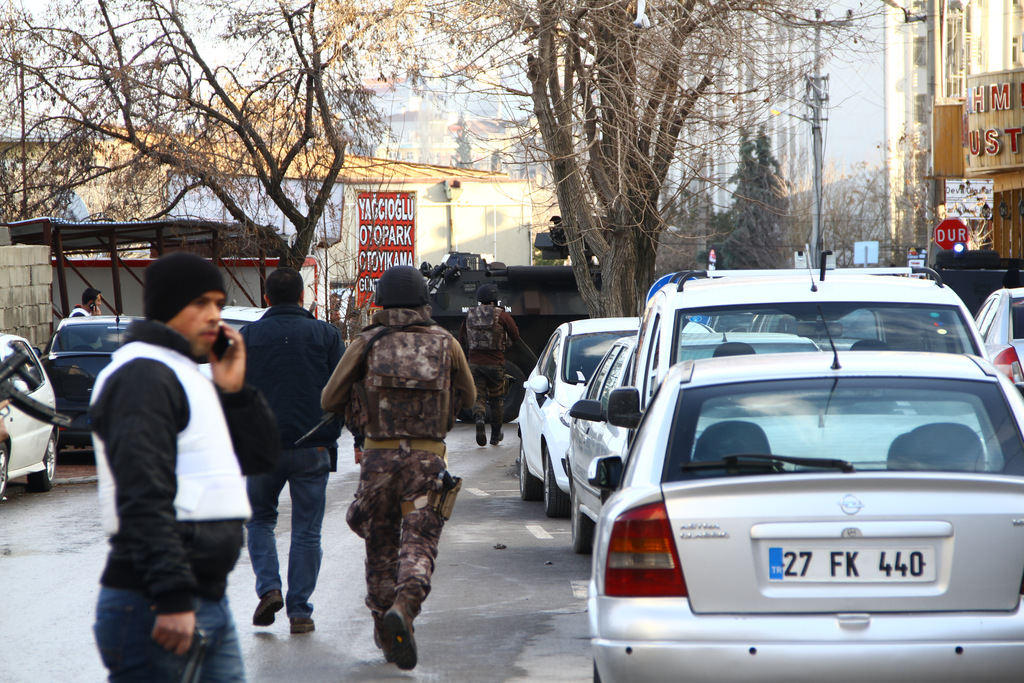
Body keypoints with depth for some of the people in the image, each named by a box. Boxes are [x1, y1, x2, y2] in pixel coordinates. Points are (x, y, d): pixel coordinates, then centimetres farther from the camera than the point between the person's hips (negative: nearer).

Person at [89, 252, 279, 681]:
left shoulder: (189, 376, 21)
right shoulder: (142, 375, -11)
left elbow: (259, 459, 23)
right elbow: (144, 497, -21)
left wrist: (235, 392, 7)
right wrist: (172, 599, -28)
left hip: (209, 601, 10)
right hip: (157, 608, -10)